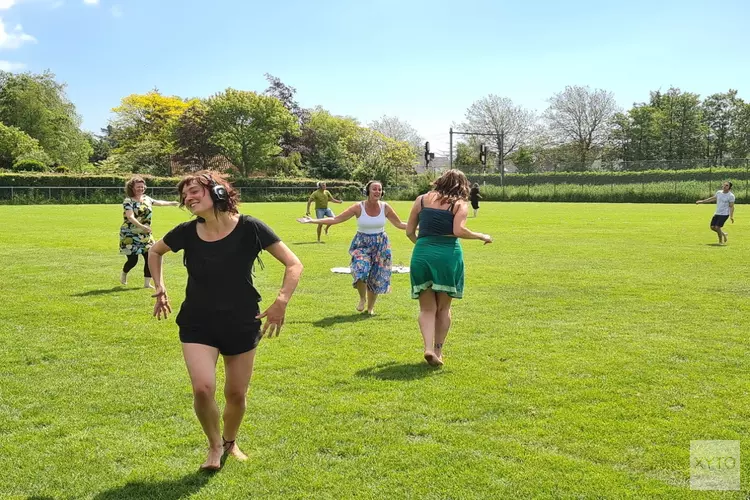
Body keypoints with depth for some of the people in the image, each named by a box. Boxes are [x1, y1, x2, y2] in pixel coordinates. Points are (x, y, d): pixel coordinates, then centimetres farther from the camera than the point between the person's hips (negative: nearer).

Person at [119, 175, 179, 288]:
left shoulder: (146, 198, 9)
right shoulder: (128, 201, -12)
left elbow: (158, 202, 28)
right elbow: (130, 217, -25)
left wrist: (171, 203, 39)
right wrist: (142, 226, -38)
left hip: (145, 235, 6)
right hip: (130, 236, -6)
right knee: (133, 260, -4)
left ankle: (147, 283, 7)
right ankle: (124, 273, 30)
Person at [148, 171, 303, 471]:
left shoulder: (249, 228, -16)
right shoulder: (187, 232, -8)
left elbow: (293, 264, -12)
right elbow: (155, 251, 15)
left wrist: (281, 302, -23)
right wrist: (160, 288, 5)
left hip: (241, 323, -1)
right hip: (197, 324, 1)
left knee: (236, 394, 10)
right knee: (203, 389, -16)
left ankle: (230, 442, 43)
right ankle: (215, 446, 15)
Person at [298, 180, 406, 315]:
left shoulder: (385, 207, -6)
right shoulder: (358, 207, -12)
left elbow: (400, 224, 6)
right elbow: (335, 219, -10)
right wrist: (312, 221, -16)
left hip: (380, 245, 2)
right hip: (362, 244, -2)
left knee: (376, 278, 6)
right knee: (361, 271, -24)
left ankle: (370, 307, 29)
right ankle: (362, 298, 6)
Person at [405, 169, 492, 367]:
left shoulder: (422, 199, 13)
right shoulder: (459, 204, 4)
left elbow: (409, 231, 11)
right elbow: (459, 231, -12)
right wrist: (482, 236, 3)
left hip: (422, 253, 2)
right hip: (448, 254, -2)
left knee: (427, 308, 8)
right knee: (443, 308, 14)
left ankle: (428, 348, -10)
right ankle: (438, 350, 17)